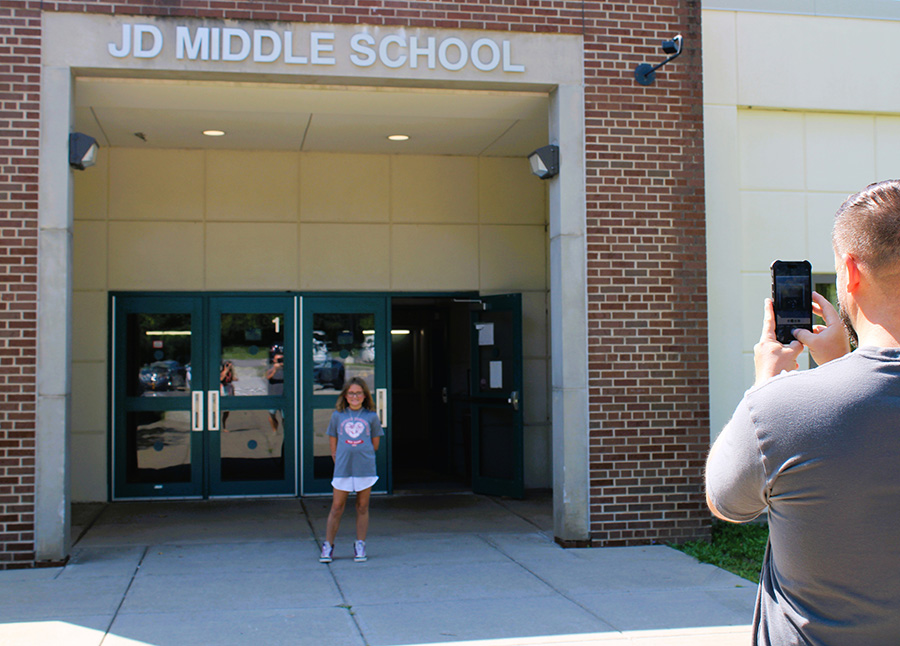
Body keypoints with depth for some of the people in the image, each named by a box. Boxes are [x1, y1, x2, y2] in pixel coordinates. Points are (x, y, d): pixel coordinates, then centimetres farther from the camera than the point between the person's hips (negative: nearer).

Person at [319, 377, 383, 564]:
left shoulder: (371, 416, 3)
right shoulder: (337, 415, 4)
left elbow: (375, 444, 11)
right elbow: (333, 443, 10)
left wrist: (364, 456, 7)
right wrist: (339, 460, 4)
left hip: (365, 469, 0)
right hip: (342, 469, 0)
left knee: (362, 507, 7)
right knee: (337, 507, 2)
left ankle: (360, 546, 16)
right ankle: (328, 546, 10)